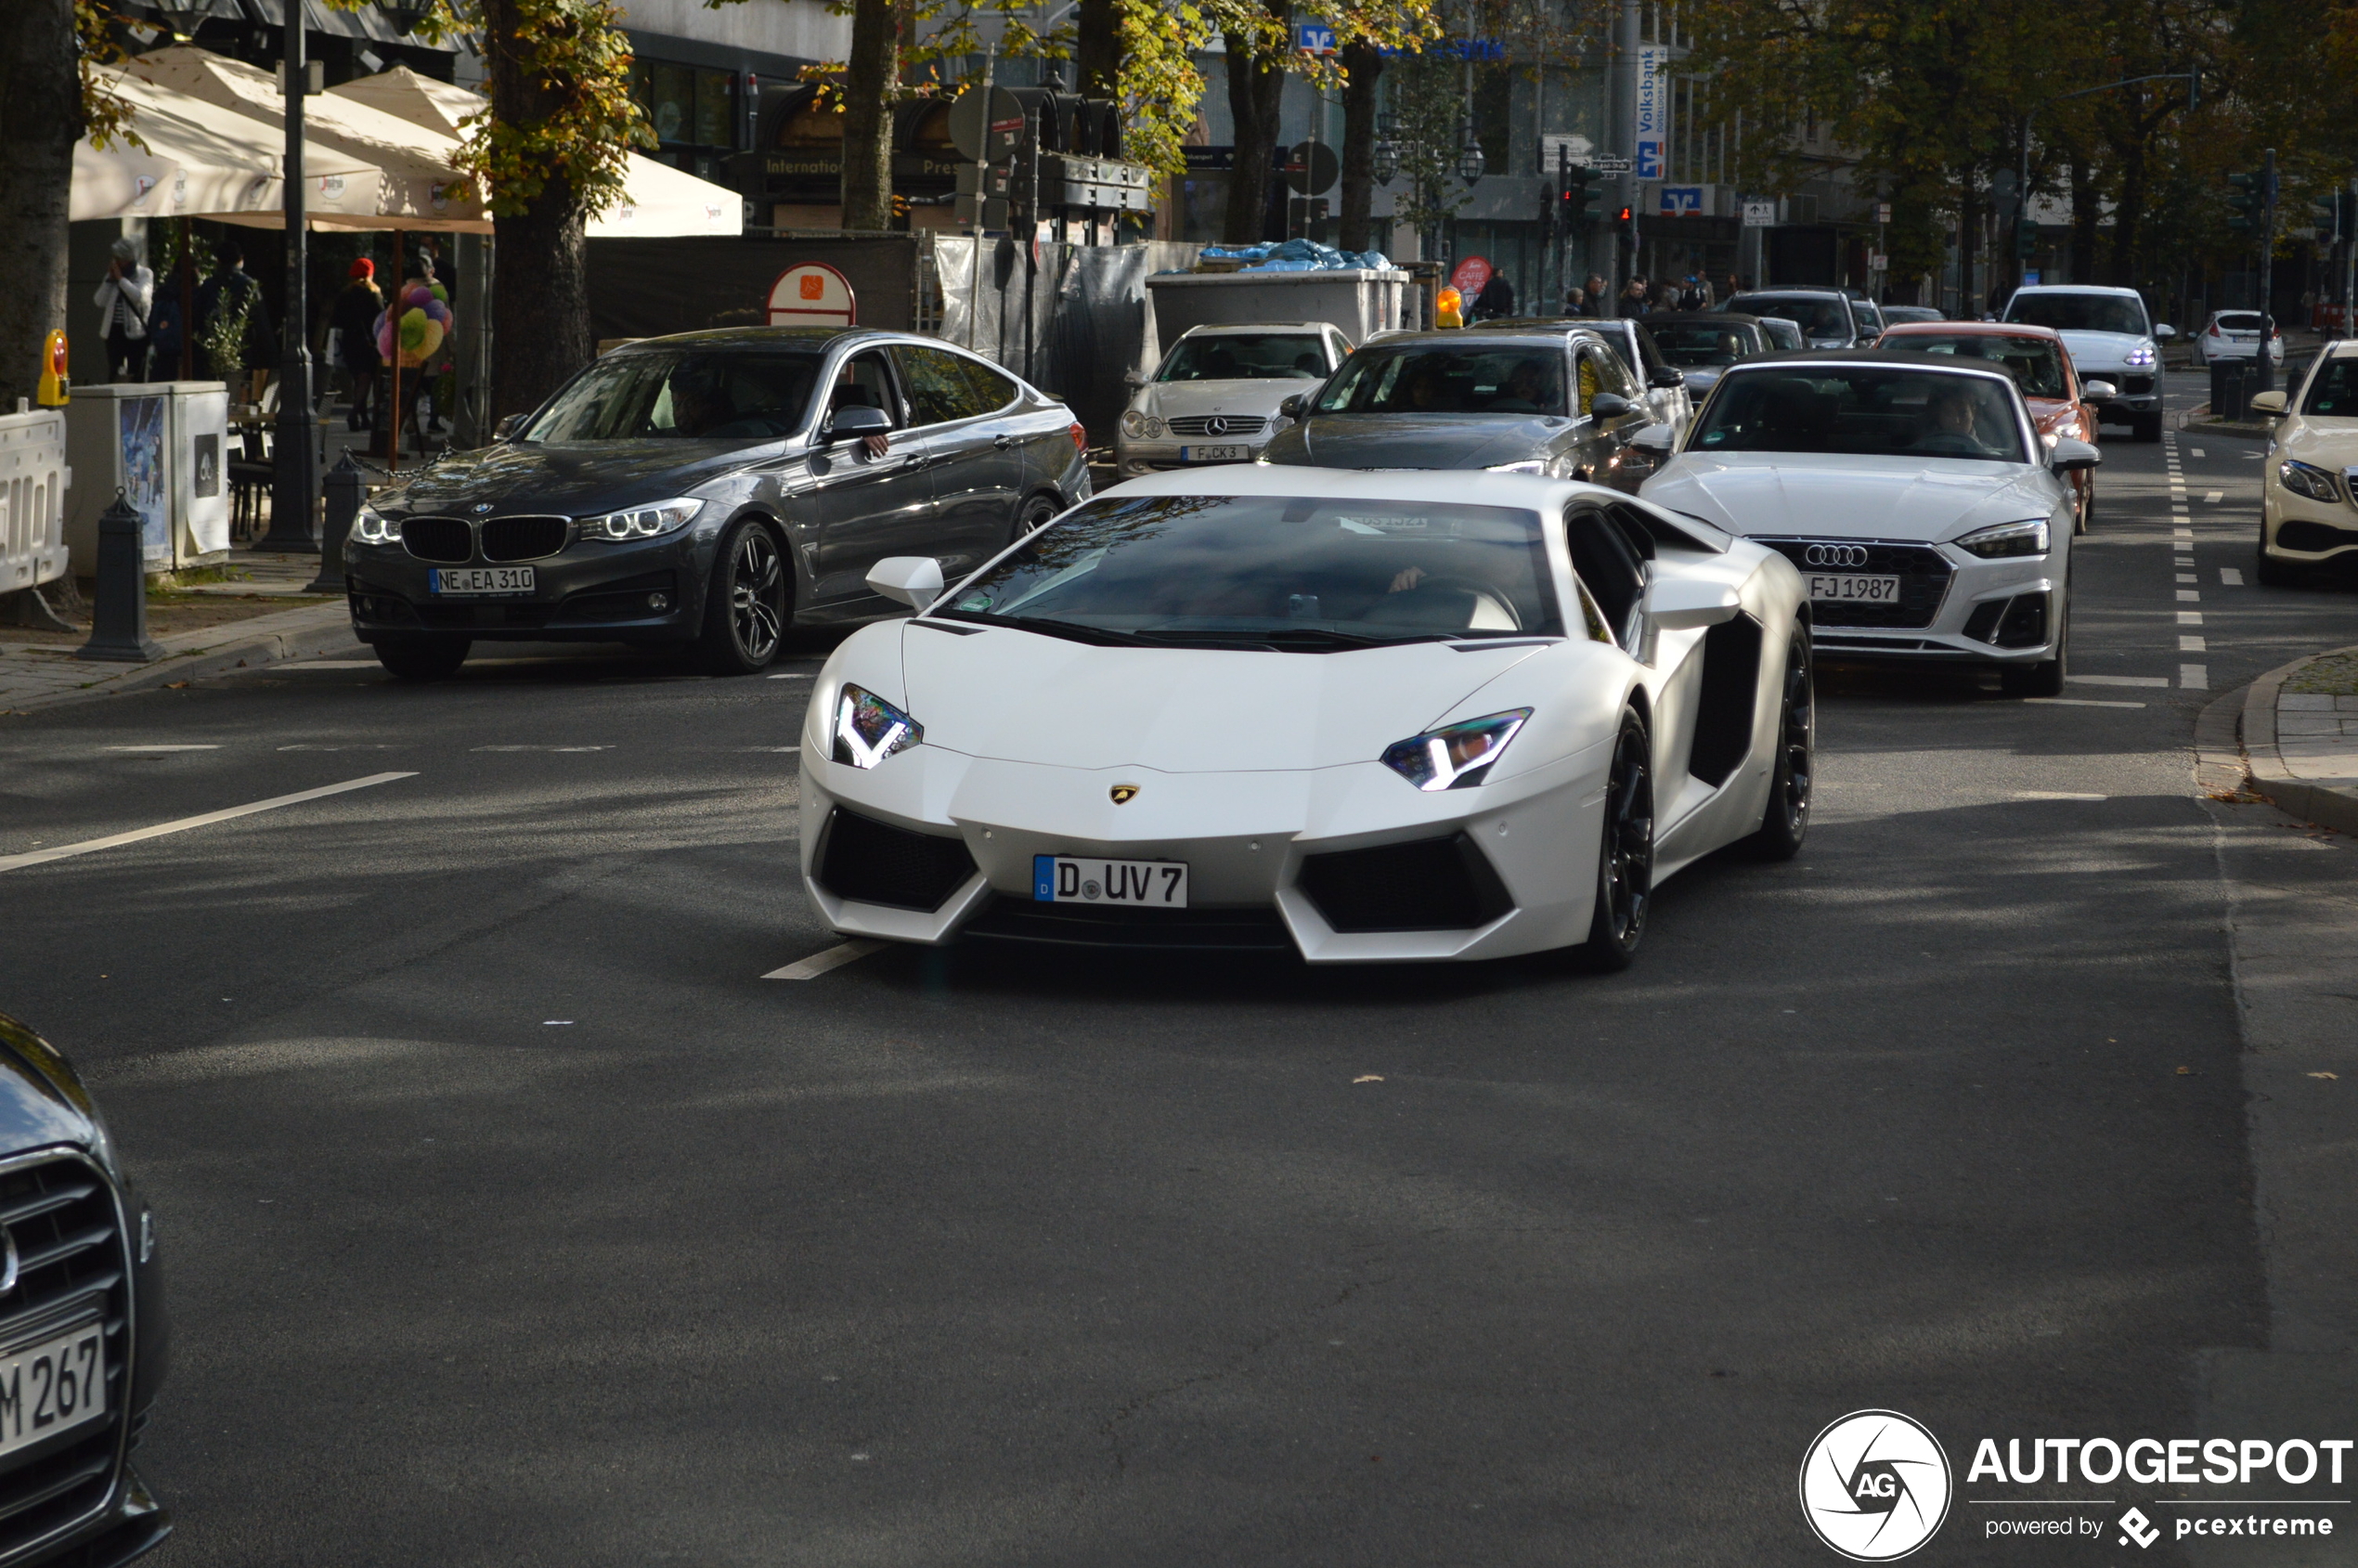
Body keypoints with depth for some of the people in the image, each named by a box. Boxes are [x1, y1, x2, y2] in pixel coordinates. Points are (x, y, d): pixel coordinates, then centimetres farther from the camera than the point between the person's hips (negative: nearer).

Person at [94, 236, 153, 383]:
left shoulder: (145, 274, 1)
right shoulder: (112, 274, 14)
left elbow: (140, 296, -18)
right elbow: (99, 301, 6)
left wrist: (120, 278, -11)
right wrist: (110, 279, -2)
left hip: (135, 332, -4)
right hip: (114, 331, 4)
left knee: (136, 376, -4)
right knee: (113, 375, 3)